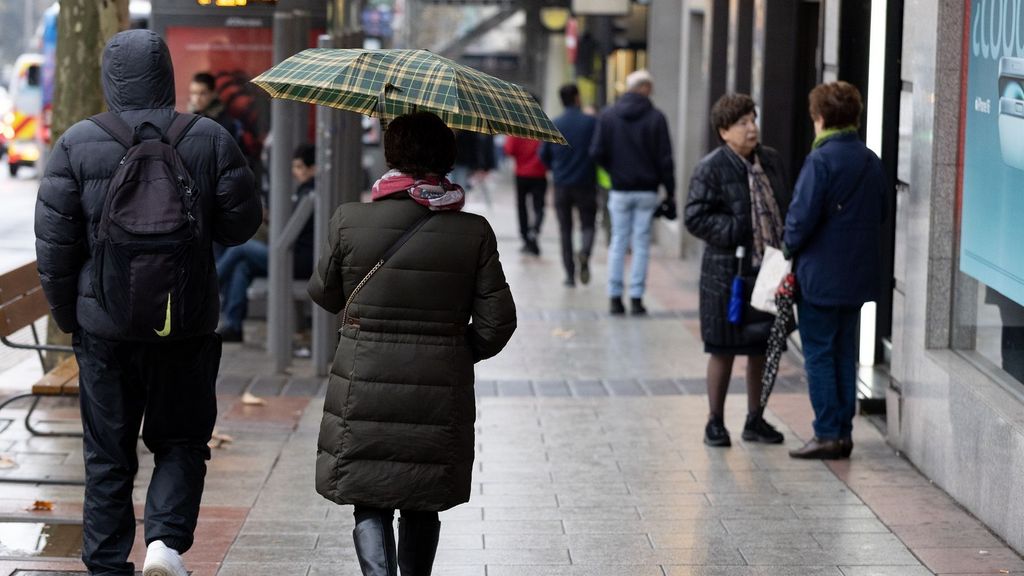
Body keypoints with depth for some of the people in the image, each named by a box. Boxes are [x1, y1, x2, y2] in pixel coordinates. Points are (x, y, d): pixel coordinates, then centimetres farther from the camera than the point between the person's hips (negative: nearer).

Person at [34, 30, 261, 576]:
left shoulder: (77, 144, -5)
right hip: (186, 324, 0)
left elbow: (54, 241, -4)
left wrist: (67, 315, 8)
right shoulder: (210, 141, -4)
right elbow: (241, 224, 2)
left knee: (107, 454, 10)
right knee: (180, 441, 13)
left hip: (104, 325, 0)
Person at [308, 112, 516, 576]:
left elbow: (324, 295, 7)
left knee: (370, 505, 6)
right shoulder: (473, 233, -5)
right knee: (422, 506, 18)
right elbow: (497, 323, -4)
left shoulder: (350, 222, -7)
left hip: (365, 390, -1)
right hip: (441, 394, 1)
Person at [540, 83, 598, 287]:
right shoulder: (591, 122, -7)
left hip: (561, 185, 2)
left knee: (565, 230, 10)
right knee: (588, 224, 9)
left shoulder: (553, 125, 0)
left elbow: (543, 155, 3)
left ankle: (570, 274, 7)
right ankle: (585, 253, -22)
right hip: (585, 184, -2)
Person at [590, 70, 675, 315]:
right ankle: (636, 298, 1)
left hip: (619, 191, 2)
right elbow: (665, 158, -6)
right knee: (641, 244, 3)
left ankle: (615, 297, 6)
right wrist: (670, 191, 2)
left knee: (618, 242, 8)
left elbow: (597, 152, -3)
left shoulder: (608, 116, 0)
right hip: (647, 191, -1)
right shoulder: (655, 117, -5)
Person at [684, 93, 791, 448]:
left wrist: (786, 249, 3)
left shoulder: (771, 162, 8)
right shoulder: (712, 168, -9)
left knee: (761, 347, 12)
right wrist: (734, 232, -18)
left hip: (768, 270, 5)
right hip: (728, 272, -5)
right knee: (723, 349, 3)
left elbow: (786, 208, 16)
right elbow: (695, 217, -11)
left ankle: (755, 420, 24)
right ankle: (715, 422, 15)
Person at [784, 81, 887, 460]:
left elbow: (802, 216, -18)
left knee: (819, 353, 0)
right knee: (844, 352, 14)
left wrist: (789, 248, -2)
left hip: (821, 274, -7)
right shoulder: (871, 162, 8)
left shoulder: (821, 160, -16)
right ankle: (844, 432, 16)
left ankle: (827, 435, 0)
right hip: (859, 275, 7)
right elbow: (880, 214, 14)